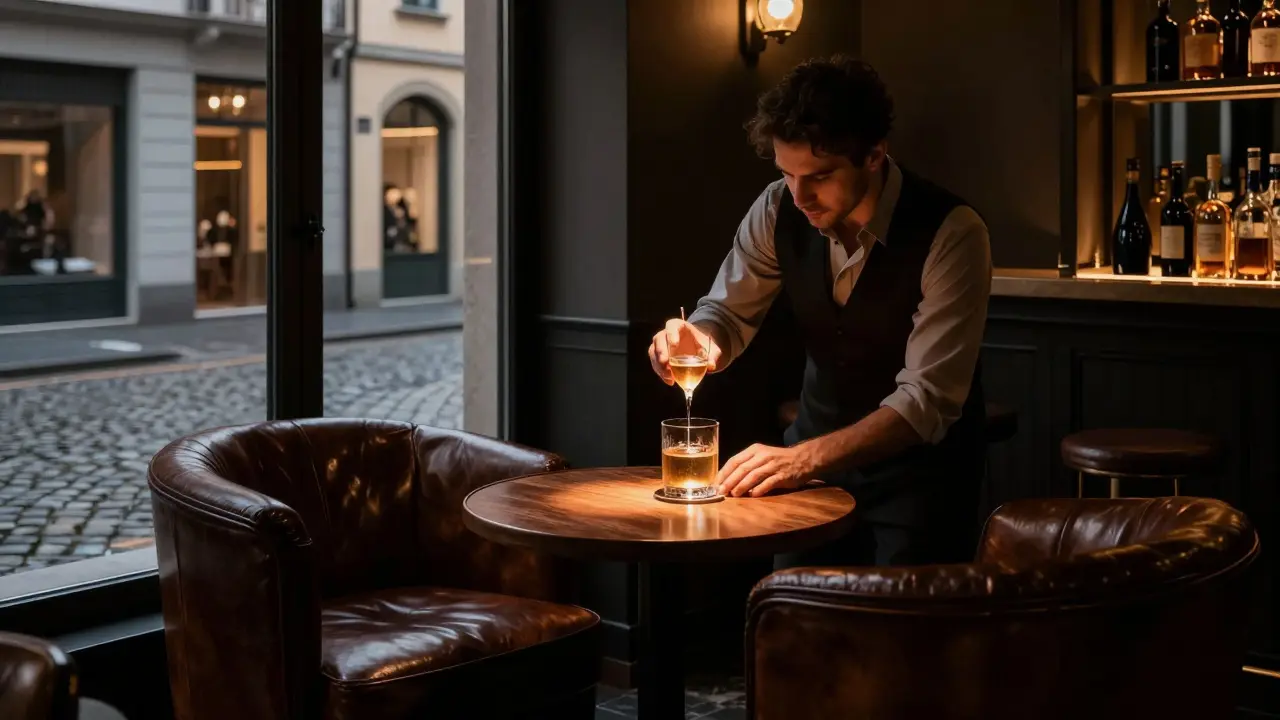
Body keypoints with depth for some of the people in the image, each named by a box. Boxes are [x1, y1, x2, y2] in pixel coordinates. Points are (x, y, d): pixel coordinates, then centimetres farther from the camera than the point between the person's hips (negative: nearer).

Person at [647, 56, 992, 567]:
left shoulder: (951, 233, -24)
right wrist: (698, 339, -25)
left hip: (916, 463, -4)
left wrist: (804, 458, -40)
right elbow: (728, 311, 0)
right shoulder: (778, 209, -10)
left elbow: (928, 399, -28)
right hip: (818, 444, 4)